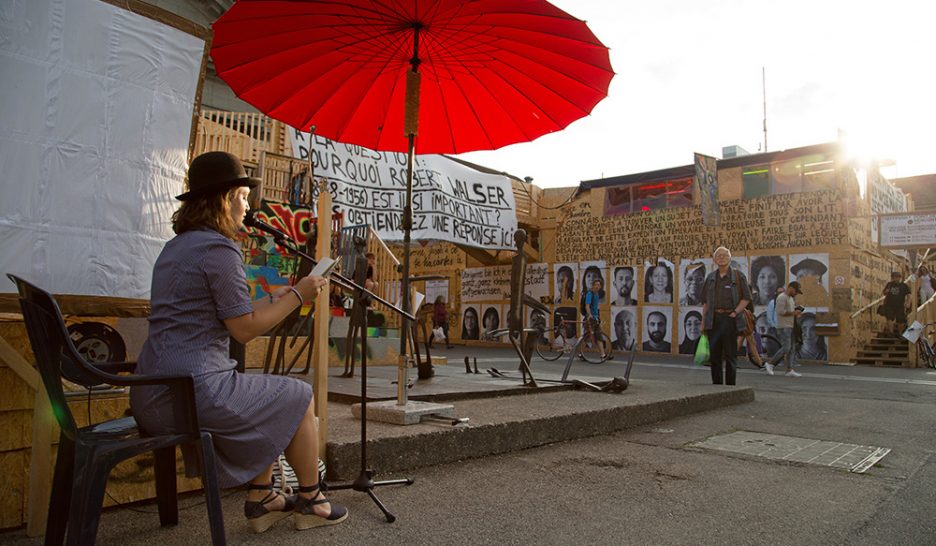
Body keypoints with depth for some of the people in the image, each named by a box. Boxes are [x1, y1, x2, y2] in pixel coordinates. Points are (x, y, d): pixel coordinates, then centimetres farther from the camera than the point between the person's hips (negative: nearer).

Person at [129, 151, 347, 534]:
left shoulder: (176, 246, 16)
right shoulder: (219, 248, -14)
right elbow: (244, 330, -12)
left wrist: (274, 299, 22)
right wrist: (297, 296, -2)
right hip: (192, 390, -10)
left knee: (267, 398, 26)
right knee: (299, 398, 9)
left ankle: (261, 500, 27)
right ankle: (310, 502, 22)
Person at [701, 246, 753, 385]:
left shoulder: (738, 276, 5)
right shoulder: (710, 277, 14)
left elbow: (746, 298, 2)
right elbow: (705, 301, 15)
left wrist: (735, 312, -10)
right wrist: (703, 321, 8)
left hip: (730, 319, -3)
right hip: (713, 320, 3)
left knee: (730, 355, -2)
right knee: (715, 354, 5)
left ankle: (730, 386, 4)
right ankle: (716, 385, 13)